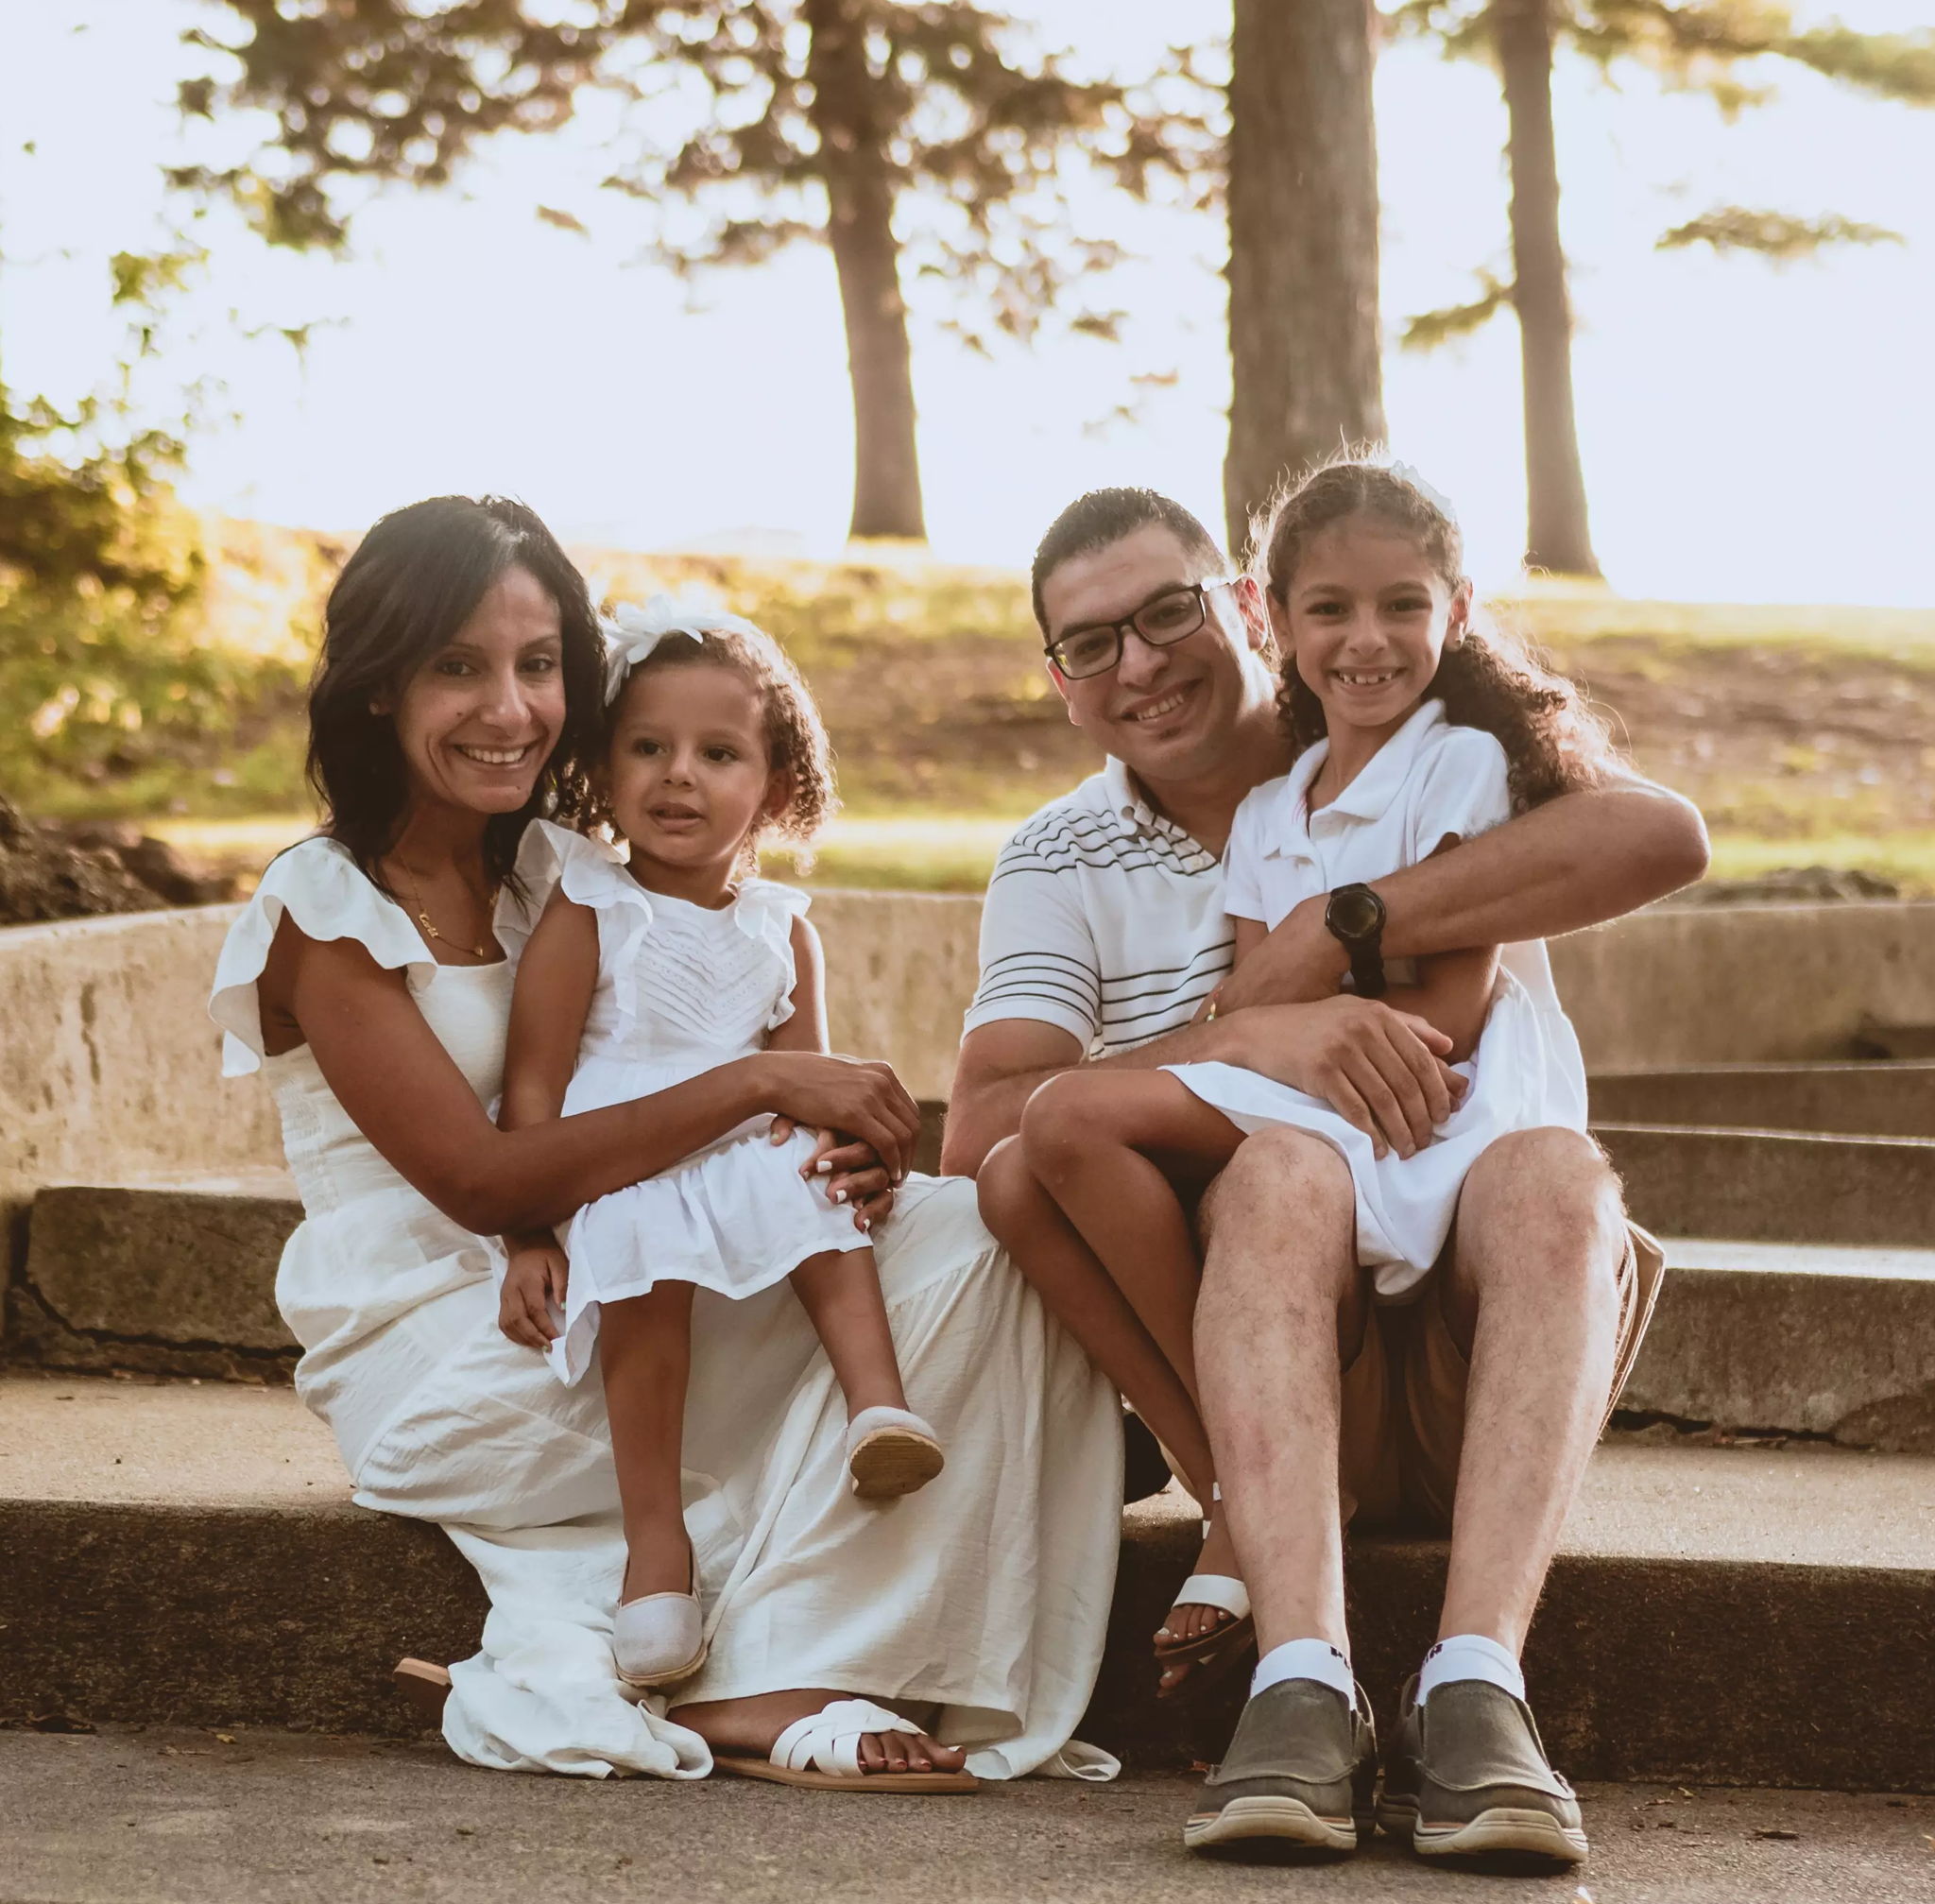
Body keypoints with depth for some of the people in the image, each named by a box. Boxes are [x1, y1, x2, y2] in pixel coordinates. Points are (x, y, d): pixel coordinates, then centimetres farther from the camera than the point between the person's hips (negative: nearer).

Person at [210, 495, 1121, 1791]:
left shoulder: (553, 873, 13)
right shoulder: (325, 907, -8)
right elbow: (479, 1180, -19)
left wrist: (853, 1151, -13)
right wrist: (758, 1087, -23)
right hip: (431, 1356, -7)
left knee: (963, 1241, -14)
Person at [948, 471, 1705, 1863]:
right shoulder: (1062, 864, 11)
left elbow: (1665, 836, -14)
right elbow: (980, 1135, -9)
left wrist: (1340, 930, -17)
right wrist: (1248, 1039, -23)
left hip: (1476, 1368, 0)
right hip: (1253, 1354, 0)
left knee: (1553, 1174, -31)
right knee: (1286, 1171, -31)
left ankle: (1478, 1681, -45)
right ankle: (1303, 1685, -42)